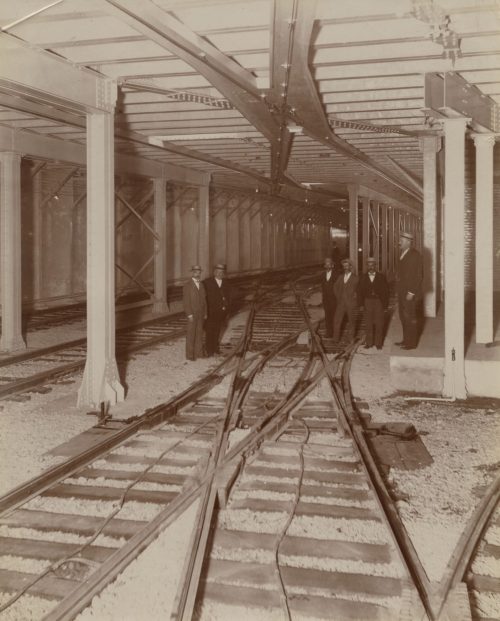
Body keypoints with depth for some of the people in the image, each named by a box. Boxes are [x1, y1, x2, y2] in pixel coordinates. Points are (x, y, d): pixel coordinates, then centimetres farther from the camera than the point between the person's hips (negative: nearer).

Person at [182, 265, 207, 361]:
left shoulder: (201, 285, 11)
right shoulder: (187, 286, -8)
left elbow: (204, 300, 13)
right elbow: (186, 301, -12)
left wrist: (205, 313, 9)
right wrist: (189, 315, -17)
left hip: (200, 313, 6)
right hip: (192, 314, -6)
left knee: (199, 333, 7)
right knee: (191, 334, -1)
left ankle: (198, 353, 14)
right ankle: (190, 355, 4)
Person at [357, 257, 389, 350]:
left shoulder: (381, 277, 2)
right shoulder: (363, 278, 7)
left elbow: (386, 290, 2)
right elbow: (360, 291, 8)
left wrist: (385, 304, -3)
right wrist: (361, 303, -1)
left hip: (379, 301, -1)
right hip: (368, 301, 1)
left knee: (379, 324, 1)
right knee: (368, 324, 4)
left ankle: (378, 343, 10)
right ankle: (369, 343, 11)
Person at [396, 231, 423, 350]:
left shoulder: (415, 255, -14)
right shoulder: (403, 254, 13)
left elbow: (418, 275, -17)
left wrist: (411, 292, -19)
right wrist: (399, 290, 11)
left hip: (410, 293, -9)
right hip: (402, 292, 9)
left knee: (410, 318, -2)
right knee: (403, 317, 14)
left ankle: (411, 343, 6)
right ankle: (406, 340, 25)